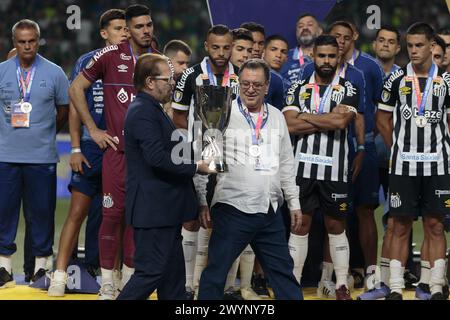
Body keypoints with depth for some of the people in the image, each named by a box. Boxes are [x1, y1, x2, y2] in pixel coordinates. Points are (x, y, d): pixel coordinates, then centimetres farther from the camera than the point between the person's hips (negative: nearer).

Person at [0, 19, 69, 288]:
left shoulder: (54, 73, 1)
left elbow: (64, 110, 11)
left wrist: (44, 134, 10)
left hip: (42, 157, -1)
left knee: (41, 211, 2)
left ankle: (41, 266, 11)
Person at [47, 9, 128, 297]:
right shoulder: (88, 62, 1)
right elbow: (75, 107, 3)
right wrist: (76, 149, -4)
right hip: (92, 147, -2)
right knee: (78, 211, -5)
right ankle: (60, 275, -4)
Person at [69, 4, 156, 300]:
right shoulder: (111, 56, -3)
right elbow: (76, 88, 3)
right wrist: (93, 129, 0)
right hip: (117, 149, -3)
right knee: (113, 214, -4)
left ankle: (129, 279, 15)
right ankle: (107, 284, 2)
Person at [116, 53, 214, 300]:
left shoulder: (152, 110, 18)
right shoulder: (143, 112, -16)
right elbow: (157, 158, -25)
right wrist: (196, 167, -16)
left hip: (165, 210, 11)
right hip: (153, 211, -11)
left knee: (173, 278, 12)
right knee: (151, 272, -9)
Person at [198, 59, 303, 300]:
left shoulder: (276, 117, 12)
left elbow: (286, 164, 18)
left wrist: (294, 203, 16)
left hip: (270, 212, 5)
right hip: (233, 209, -5)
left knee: (283, 272, 11)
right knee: (216, 273, -1)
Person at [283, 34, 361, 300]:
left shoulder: (348, 90, 3)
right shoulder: (299, 88, 9)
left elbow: (341, 121, -15)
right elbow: (291, 125, -5)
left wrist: (307, 117, -5)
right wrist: (328, 120, -8)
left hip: (334, 169, -1)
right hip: (303, 166, 1)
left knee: (336, 226, 5)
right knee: (300, 224, 3)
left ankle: (342, 286, 10)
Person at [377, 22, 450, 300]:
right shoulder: (396, 80, 3)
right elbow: (383, 120, 10)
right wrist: (400, 149, 6)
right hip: (404, 166, 0)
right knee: (401, 227, 2)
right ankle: (396, 289, 4)